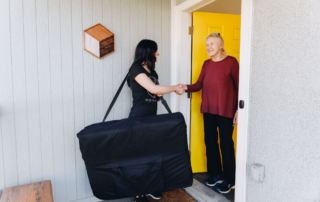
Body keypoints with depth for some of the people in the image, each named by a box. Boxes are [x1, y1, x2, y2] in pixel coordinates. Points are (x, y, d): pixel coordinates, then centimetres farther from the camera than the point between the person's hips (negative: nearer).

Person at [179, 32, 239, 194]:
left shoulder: (231, 62, -7)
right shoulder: (207, 64, 10)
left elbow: (239, 86, -7)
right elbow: (199, 84, 6)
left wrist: (239, 109, -9)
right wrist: (186, 88, -12)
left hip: (226, 111, -6)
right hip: (208, 110, 6)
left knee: (226, 144, 3)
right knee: (210, 142, 13)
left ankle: (229, 180, 18)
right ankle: (215, 174, 30)